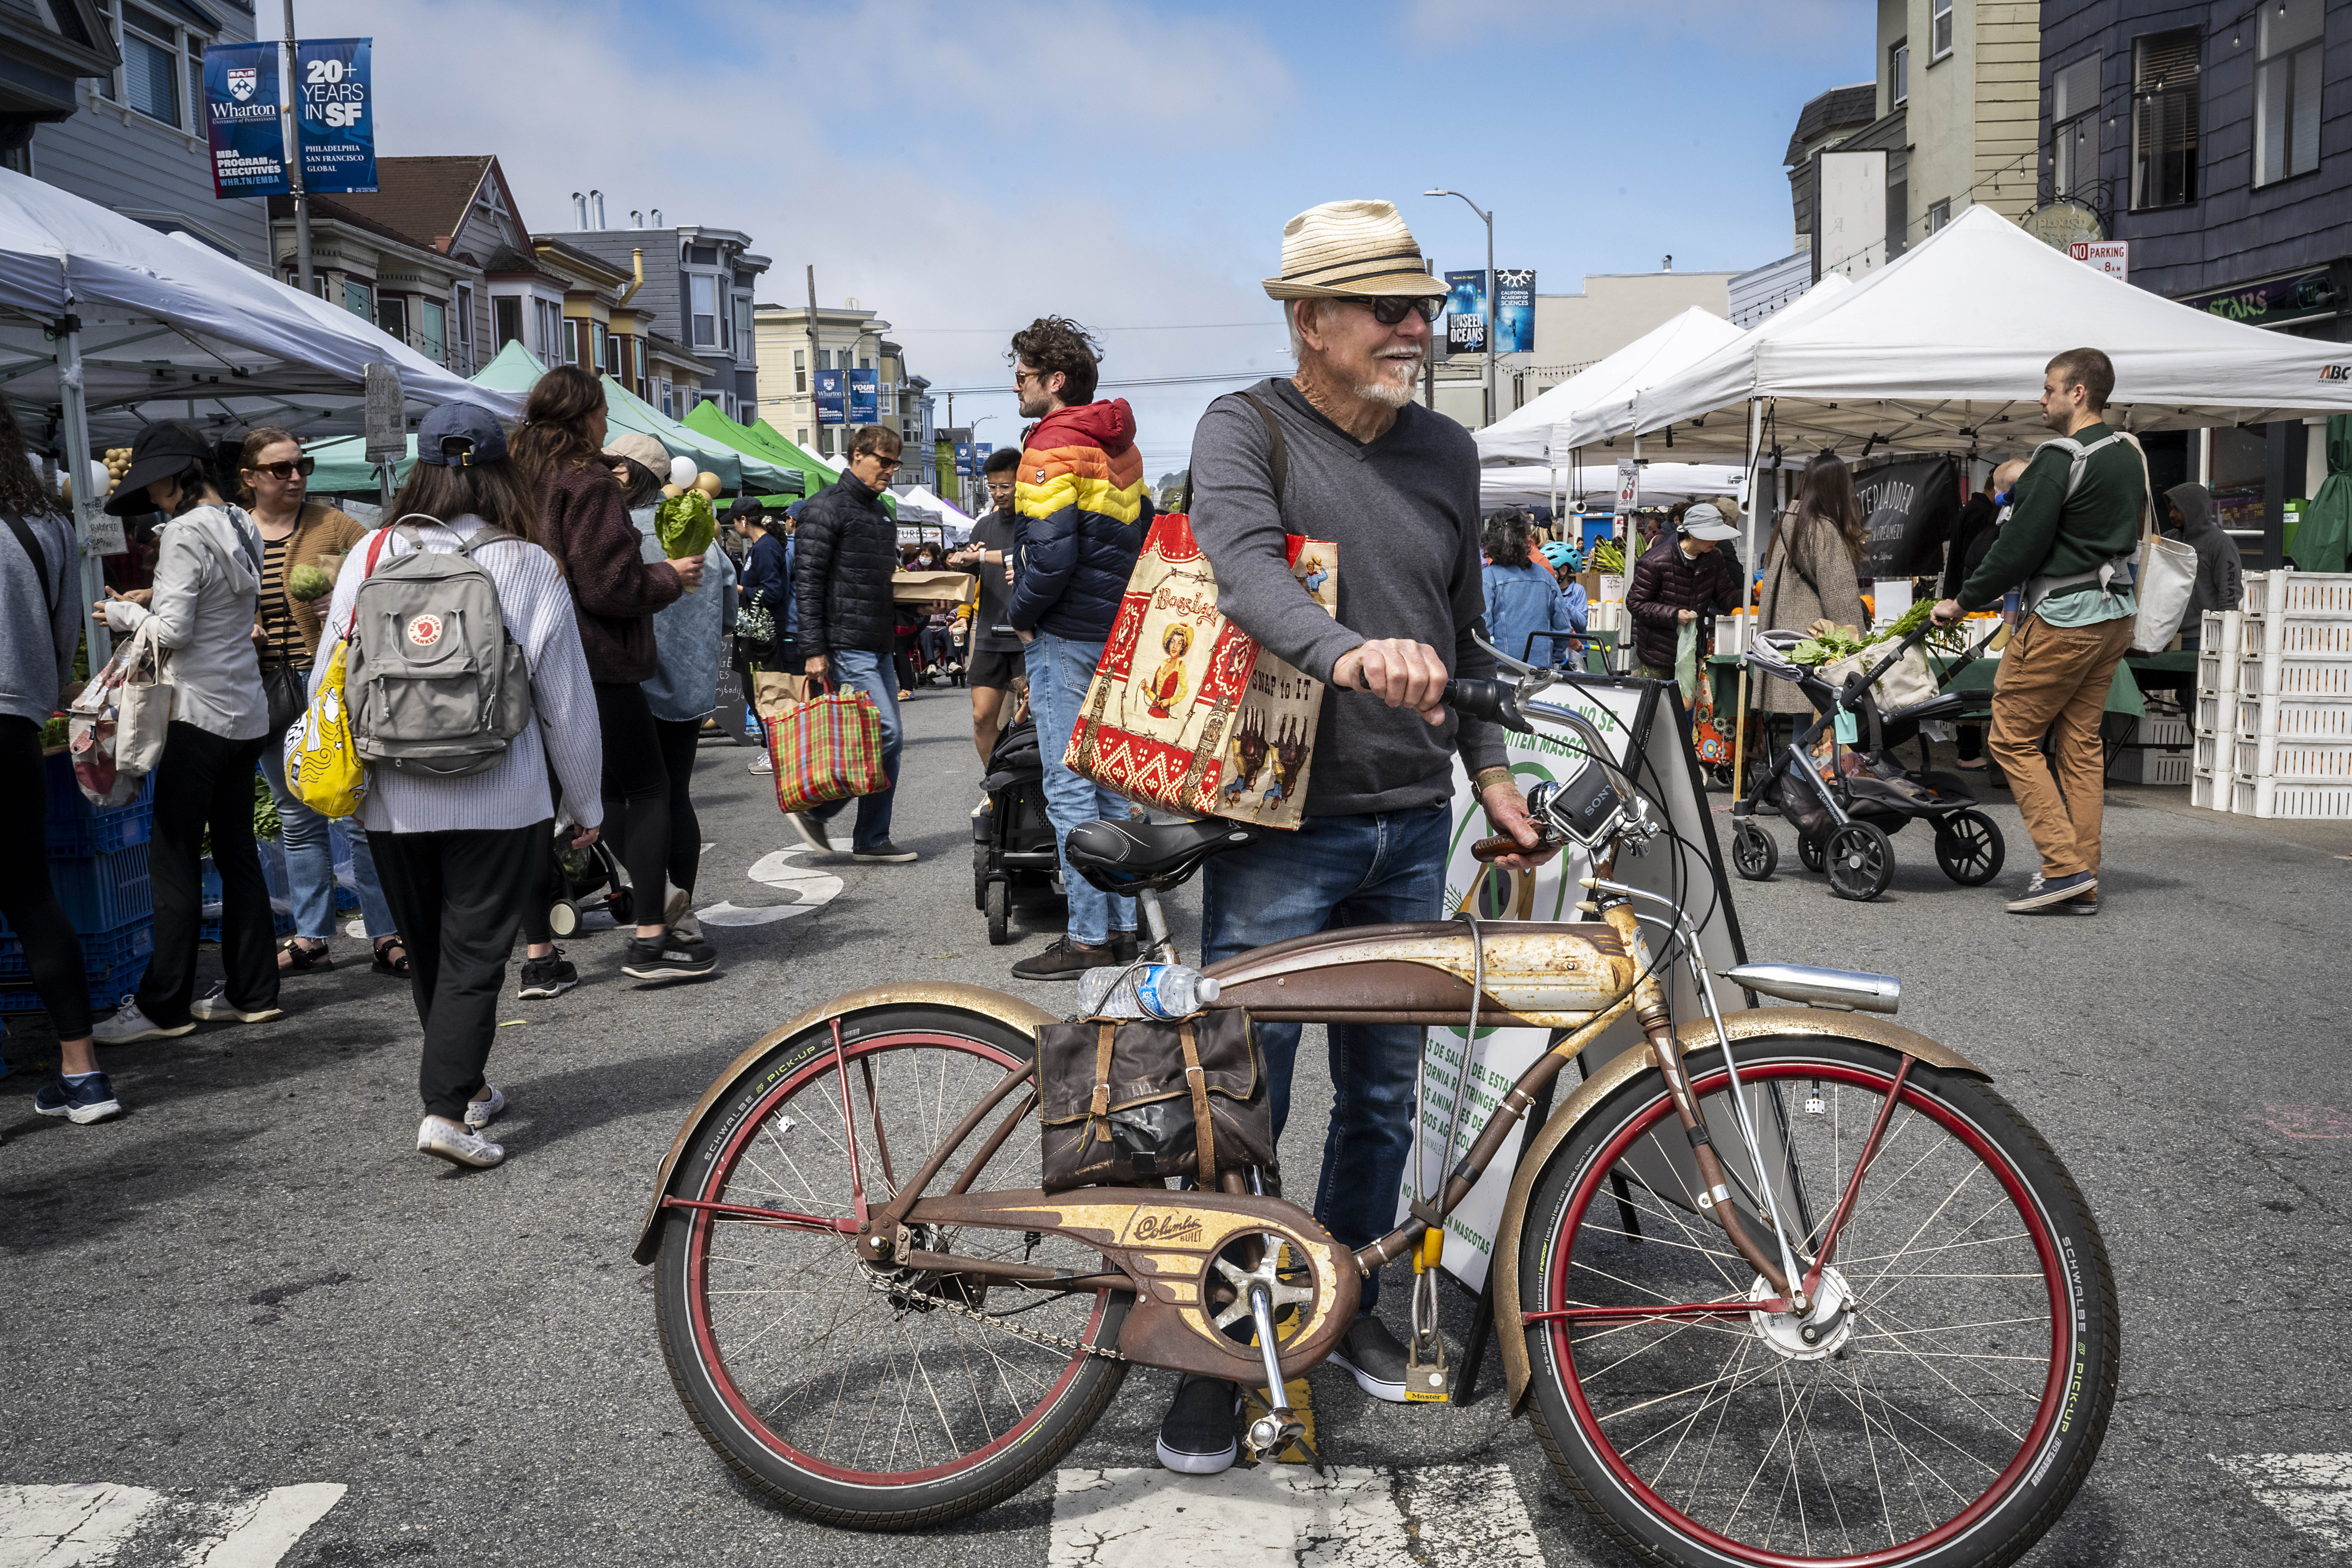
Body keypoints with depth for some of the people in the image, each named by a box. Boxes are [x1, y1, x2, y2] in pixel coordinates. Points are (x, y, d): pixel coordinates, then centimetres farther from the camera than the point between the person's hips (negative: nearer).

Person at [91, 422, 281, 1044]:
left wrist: (123, 614, 1)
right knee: (236, 852, 12)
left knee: (175, 860, -2)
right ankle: (252, 992, 17)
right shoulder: (241, 526, 12)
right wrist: (147, 606, 15)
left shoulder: (186, 532, -14)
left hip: (201, 712, -9)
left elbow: (173, 632, -17)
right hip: (246, 712, 9)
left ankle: (163, 1006, 3)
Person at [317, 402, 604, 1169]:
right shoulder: (529, 566, -7)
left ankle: (467, 1086, 32)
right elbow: (566, 698, -2)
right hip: (498, 800, -3)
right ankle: (446, 1108, -5)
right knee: (474, 954, 3)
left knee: (427, 952, 18)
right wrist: (586, 802, 8)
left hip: (392, 798, 3)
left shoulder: (371, 556, -2)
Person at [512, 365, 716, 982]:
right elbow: (608, 586, -16)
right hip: (594, 662, -7)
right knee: (648, 789, 2)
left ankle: (538, 954, 12)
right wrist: (670, 577, -1)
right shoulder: (588, 484, -11)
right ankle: (651, 941, -2)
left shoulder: (517, 483, 12)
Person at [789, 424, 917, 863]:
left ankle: (872, 840, 14)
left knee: (890, 741, 7)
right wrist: (814, 650, -18)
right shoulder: (826, 508, -7)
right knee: (886, 733, -14)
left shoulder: (880, 513, 20)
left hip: (879, 647, 9)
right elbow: (807, 583, -13)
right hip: (847, 646, -9)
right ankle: (813, 809, 0)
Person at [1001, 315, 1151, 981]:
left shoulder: (1051, 446, -14)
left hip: (1066, 638, -9)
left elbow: (1050, 554, -22)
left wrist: (1020, 615, -8)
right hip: (1118, 632, 9)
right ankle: (1122, 926, 18)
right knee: (1110, 781, 13)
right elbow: (1144, 532, 20)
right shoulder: (1119, 444, 14)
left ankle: (1087, 938, -2)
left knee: (1069, 788, -4)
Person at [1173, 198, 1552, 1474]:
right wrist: (1349, 654, -45)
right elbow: (1246, 566, -27)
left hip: (1411, 827, 6)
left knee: (1383, 1094, 15)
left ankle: (1348, 1307, 34)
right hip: (1282, 824, -5)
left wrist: (1492, 773, 13)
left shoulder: (1446, 452, 11)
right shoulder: (1245, 431, -7)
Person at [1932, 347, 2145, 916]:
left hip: (2062, 618, -9)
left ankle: (2066, 866, -7)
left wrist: (1963, 602, -6)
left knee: (2013, 739, -1)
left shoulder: (2060, 459, -15)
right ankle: (2083, 885, 10)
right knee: (2081, 744, 10)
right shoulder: (2129, 457, 13)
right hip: (2116, 613, 9)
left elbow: (2020, 546, -16)